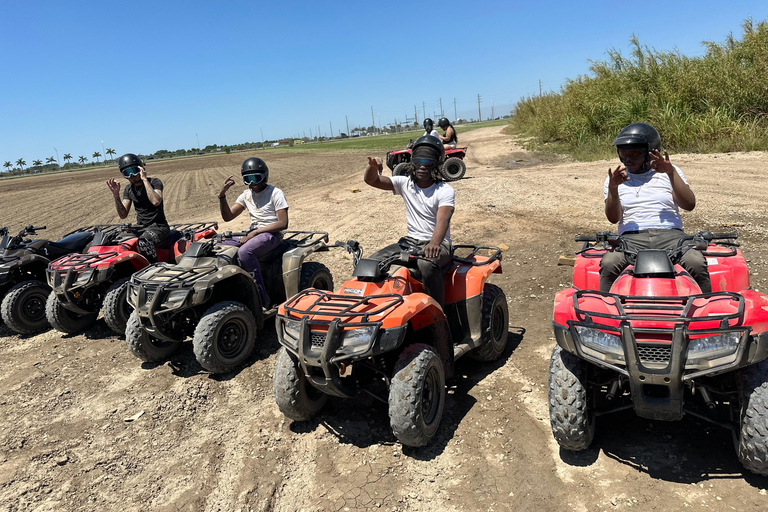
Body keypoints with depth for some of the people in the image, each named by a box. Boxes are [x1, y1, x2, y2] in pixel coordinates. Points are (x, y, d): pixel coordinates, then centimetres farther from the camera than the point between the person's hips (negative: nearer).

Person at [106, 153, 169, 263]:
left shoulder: (155, 182, -4)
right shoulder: (128, 190, 12)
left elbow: (156, 201, -26)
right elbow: (123, 215, 4)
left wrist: (144, 179, -21)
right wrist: (116, 195, -10)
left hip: (158, 226, -6)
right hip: (140, 228, 6)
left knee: (143, 241, -37)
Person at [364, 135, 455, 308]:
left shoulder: (445, 191, -8)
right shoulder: (406, 183, 7)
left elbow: (442, 219, -27)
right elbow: (371, 180, 1)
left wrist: (434, 243, -47)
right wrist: (373, 166, -23)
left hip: (439, 244, -5)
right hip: (411, 241, 5)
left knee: (426, 263, -39)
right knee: (375, 261, -16)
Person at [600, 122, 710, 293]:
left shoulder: (671, 173, 17)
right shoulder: (615, 179, 16)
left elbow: (689, 205, 1)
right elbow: (614, 218, 3)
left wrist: (671, 173, -8)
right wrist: (612, 189, -13)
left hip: (669, 234, 1)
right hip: (632, 237, 0)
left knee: (696, 263, -30)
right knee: (609, 263, -32)